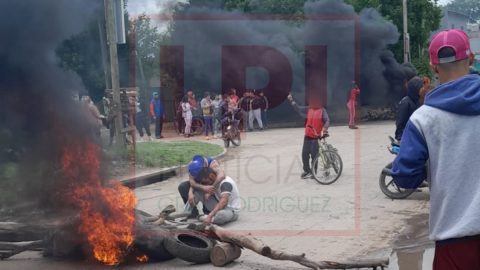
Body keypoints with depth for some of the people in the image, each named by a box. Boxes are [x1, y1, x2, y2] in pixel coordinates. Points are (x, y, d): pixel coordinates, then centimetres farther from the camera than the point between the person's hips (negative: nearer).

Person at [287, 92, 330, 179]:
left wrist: (325, 127, -33)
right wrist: (291, 100, 3)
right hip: (308, 136, 5)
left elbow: (327, 120, -14)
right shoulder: (308, 109, 7)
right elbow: (298, 109, 10)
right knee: (305, 154, 7)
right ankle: (306, 170, 23)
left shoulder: (322, 110, -6)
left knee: (314, 155, 1)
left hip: (317, 136, -5)